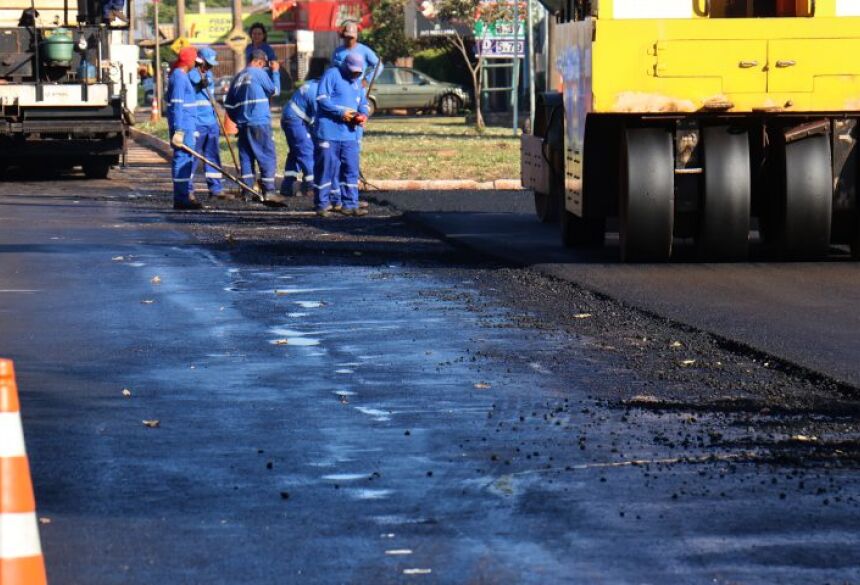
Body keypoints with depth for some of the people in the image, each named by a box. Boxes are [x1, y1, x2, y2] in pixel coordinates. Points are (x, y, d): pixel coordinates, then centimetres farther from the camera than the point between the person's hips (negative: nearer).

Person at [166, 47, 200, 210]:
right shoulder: (179, 77, -14)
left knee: (187, 159, 15)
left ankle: (186, 194, 21)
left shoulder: (182, 76, 18)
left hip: (187, 125, 11)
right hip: (183, 125, -11)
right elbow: (177, 105, -20)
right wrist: (179, 130, -23)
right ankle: (181, 198, -10)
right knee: (182, 158, -9)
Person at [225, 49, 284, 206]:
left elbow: (228, 104, 16)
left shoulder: (238, 77, 14)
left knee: (246, 157, 10)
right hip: (259, 123, -6)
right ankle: (268, 192, -11)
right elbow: (275, 91, 3)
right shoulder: (259, 73, -6)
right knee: (267, 157, -4)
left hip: (243, 125, 6)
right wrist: (275, 72, 13)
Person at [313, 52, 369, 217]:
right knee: (326, 168, -3)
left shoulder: (357, 82, 19)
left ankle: (350, 205, 9)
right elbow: (322, 99, -12)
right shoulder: (332, 75, -4)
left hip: (349, 134, 7)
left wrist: (363, 115, 1)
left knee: (351, 168, 4)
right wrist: (341, 112, -18)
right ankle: (322, 204, 5)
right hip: (329, 133, -7)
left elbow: (363, 104, 25)